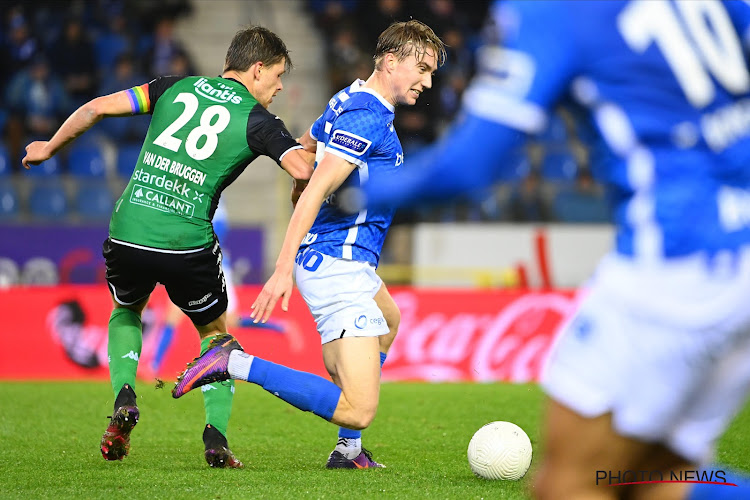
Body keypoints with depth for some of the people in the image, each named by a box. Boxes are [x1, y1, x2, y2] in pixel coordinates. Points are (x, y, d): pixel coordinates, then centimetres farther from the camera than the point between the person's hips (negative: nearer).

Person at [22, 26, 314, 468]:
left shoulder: (178, 88, 13)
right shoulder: (256, 119, 1)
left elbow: (99, 107, 10)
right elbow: (302, 169, -14)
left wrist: (50, 148, 24)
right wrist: (309, 152, 12)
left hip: (128, 233, 3)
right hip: (188, 245, -3)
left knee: (125, 312, 33)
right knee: (215, 332, 22)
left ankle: (124, 397, 9)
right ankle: (217, 436, 7)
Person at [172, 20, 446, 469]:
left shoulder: (351, 102, 13)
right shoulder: (368, 118, -16)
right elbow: (315, 191, -23)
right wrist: (283, 269, -28)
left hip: (348, 265, 11)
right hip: (337, 266, -11)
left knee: (388, 321, 41)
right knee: (359, 410, -22)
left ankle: (348, 450, 37)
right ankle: (236, 363, -17)